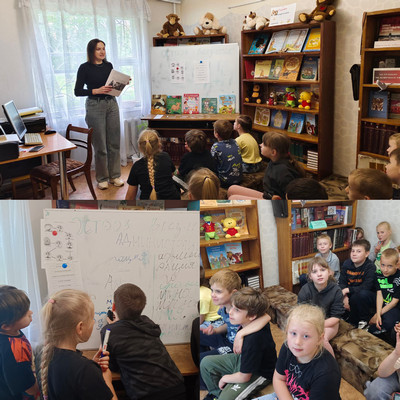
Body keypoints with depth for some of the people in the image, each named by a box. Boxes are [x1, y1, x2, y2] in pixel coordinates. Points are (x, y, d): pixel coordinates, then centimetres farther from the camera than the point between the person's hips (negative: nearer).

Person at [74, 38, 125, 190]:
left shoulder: (108, 66, 9)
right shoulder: (85, 68, -6)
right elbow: (77, 91, -7)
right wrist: (96, 91, -18)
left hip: (111, 104, 5)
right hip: (95, 106, -5)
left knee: (114, 142, 7)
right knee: (100, 145, 0)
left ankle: (115, 175, 19)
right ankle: (102, 178, 14)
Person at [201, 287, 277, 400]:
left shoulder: (254, 339, -38)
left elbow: (244, 377, -25)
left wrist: (224, 378, -6)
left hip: (259, 373, -9)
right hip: (243, 359, 9)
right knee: (206, 363, 8)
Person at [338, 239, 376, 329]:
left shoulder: (370, 267, -18)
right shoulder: (346, 264, -3)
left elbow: (366, 287, -26)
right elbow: (341, 282, -4)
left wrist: (348, 290, -27)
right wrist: (344, 296, -21)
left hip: (368, 296, -4)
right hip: (350, 294, 4)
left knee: (363, 294, -36)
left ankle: (364, 321, -11)